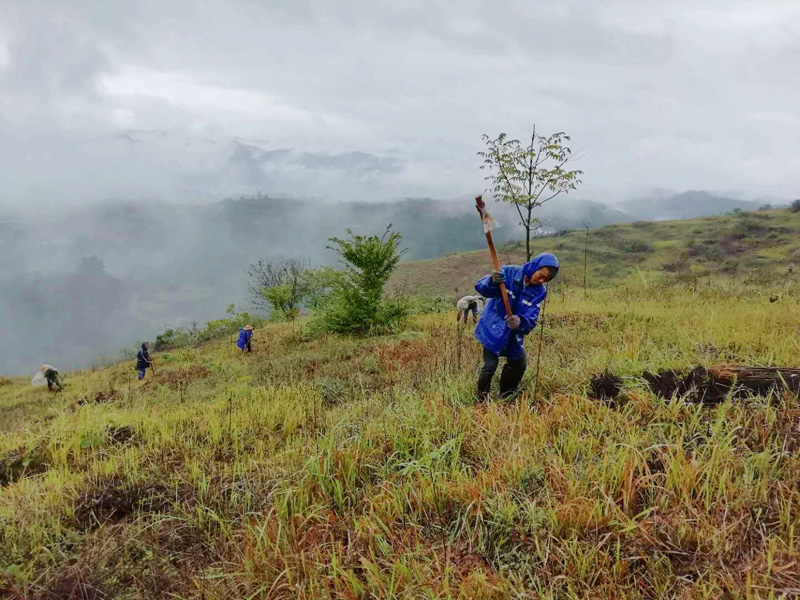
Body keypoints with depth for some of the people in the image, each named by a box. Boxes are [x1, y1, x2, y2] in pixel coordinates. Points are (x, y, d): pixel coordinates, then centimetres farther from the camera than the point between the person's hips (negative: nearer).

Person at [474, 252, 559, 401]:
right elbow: (480, 287, -25)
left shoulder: (539, 292, -9)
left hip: (513, 334, 5)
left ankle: (506, 395, 34)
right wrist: (492, 282, -48)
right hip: (492, 328, -4)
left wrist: (520, 322, -43)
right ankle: (482, 397, 14)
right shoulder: (509, 272, -19)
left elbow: (531, 319, -19)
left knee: (518, 365, 8)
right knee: (490, 365, -12)